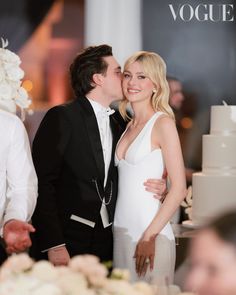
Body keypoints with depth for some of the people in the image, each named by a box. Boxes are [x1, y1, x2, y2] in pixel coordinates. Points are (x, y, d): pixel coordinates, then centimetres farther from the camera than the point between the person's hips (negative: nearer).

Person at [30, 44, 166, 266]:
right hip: (65, 245, -6)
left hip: (106, 245, 6)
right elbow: (42, 182, -12)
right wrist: (54, 245, -18)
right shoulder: (61, 117, -7)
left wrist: (157, 188, 2)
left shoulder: (119, 123, 14)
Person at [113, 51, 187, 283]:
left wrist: (150, 236, -17)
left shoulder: (163, 123, -8)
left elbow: (179, 188, -13)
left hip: (149, 235, -7)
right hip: (120, 231, 7)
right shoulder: (128, 126, 13)